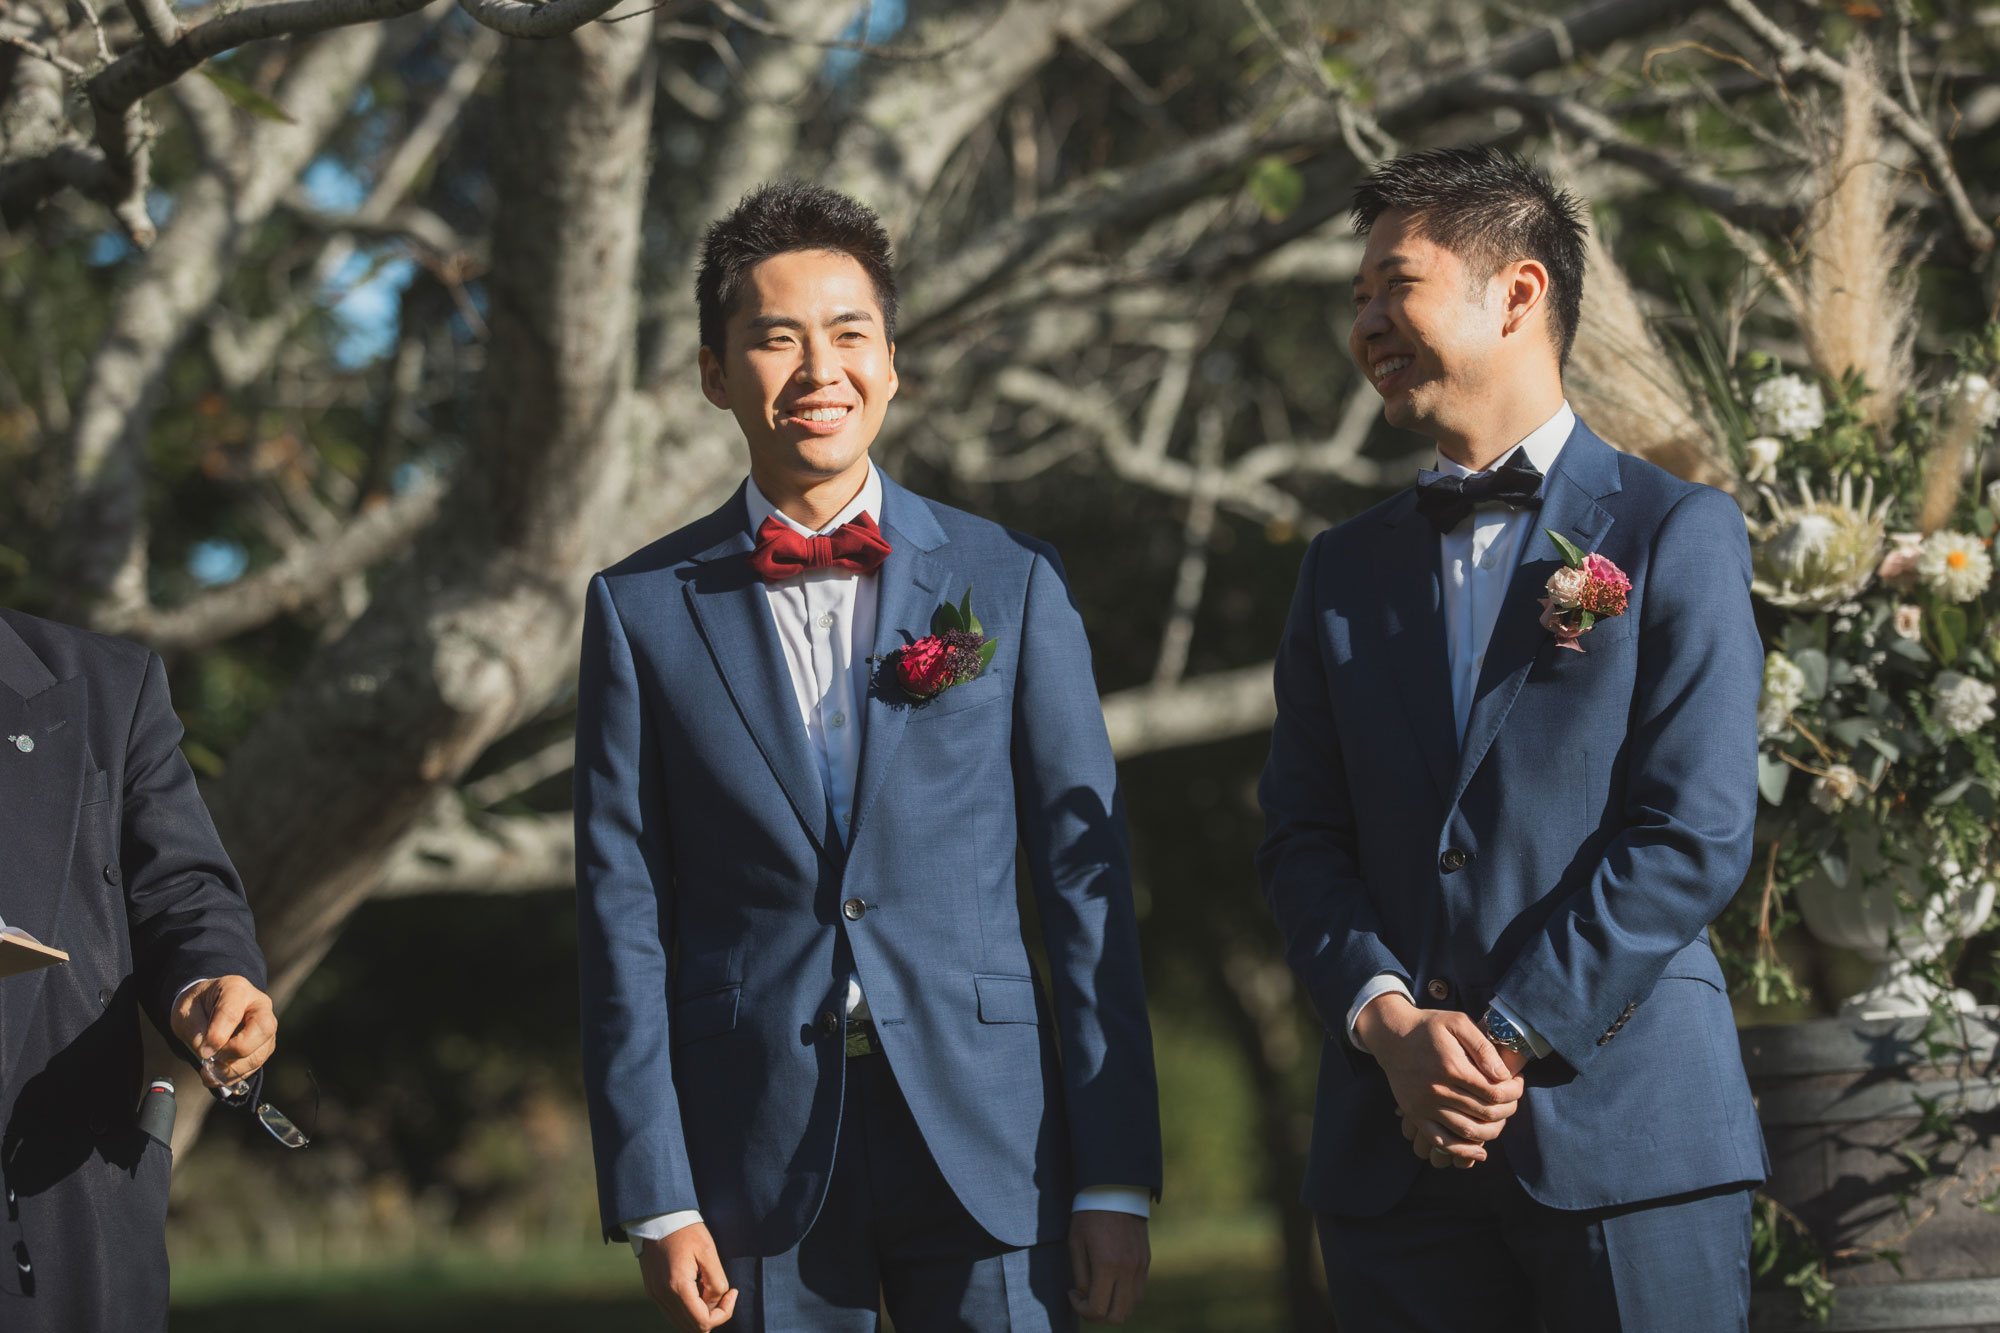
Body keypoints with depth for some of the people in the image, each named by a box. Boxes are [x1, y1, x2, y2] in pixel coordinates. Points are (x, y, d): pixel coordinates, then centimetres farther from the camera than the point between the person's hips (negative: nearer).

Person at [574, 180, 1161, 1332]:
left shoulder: (1012, 584, 6)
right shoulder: (643, 611, 5)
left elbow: (1088, 880, 3)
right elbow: (624, 913, 2)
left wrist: (1117, 1181, -2)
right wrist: (656, 1200, -5)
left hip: (987, 1145, 0)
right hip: (755, 1157, 0)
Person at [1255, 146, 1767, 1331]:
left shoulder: (1675, 534, 2)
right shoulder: (1347, 568, 16)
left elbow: (1696, 833, -7)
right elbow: (1303, 839, 10)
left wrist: (1509, 1042, -12)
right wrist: (1388, 1021, -8)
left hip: (1627, 1136, -4)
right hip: (1394, 1147, 4)